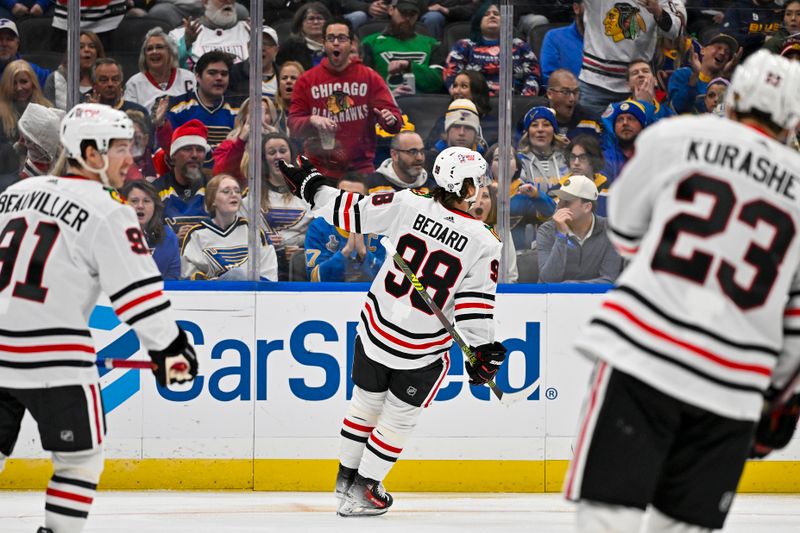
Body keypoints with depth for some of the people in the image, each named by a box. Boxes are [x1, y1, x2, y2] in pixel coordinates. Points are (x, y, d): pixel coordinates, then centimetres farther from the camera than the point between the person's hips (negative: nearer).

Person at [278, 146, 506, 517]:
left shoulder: (407, 205, -11)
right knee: (399, 416, 17)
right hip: (423, 350, -3)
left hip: (376, 332, 3)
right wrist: (481, 354, -4)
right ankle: (361, 491, 22)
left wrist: (310, 186, 11)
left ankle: (346, 479, 36)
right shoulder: (483, 243, -16)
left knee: (365, 402, 23)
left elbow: (349, 211, -4)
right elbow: (475, 307, -15)